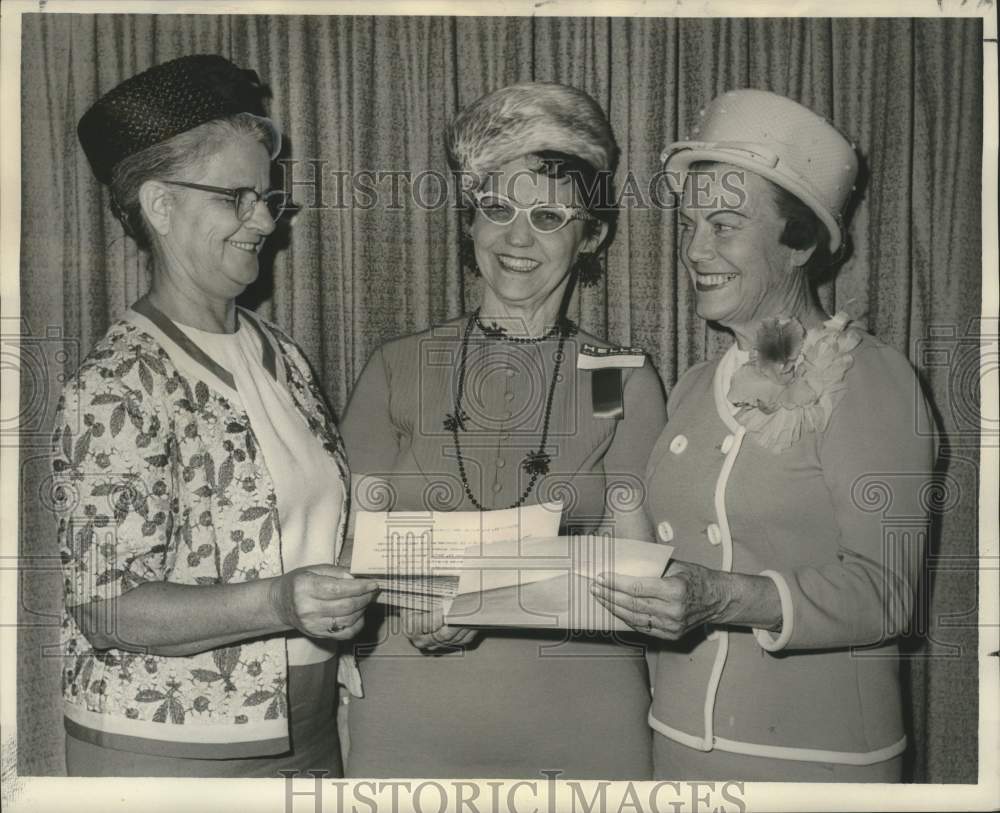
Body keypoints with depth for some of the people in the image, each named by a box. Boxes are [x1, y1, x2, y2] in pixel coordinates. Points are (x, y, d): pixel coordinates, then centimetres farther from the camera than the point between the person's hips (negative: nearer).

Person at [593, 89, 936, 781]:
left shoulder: (870, 378, -11)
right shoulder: (695, 390, 7)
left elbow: (882, 590, -17)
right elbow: (672, 555, 9)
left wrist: (720, 598, -30)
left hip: (816, 750, -5)